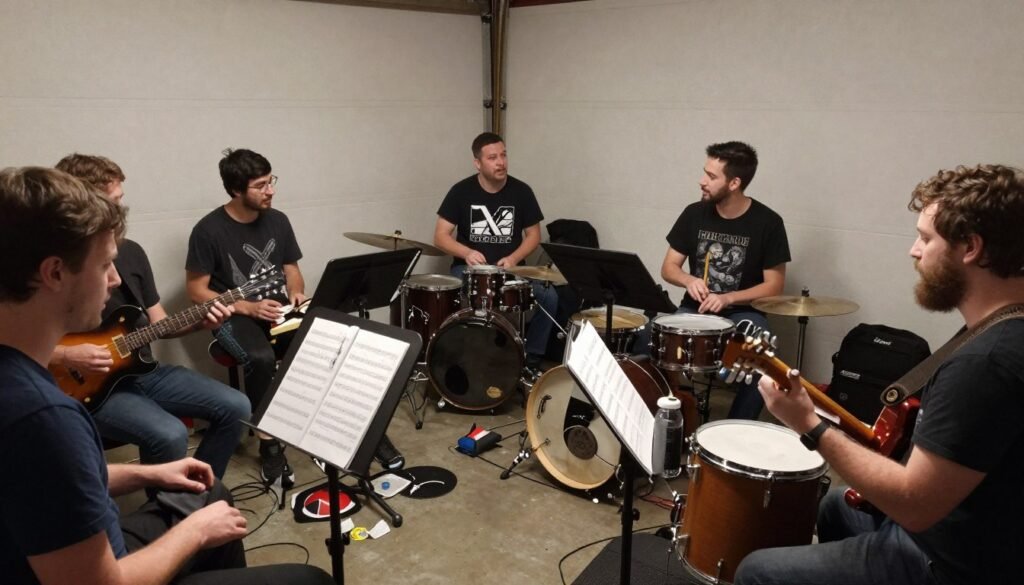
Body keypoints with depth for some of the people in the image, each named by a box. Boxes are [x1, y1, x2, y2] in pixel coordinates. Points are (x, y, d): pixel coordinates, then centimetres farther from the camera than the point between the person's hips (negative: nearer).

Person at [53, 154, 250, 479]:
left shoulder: (130, 252, 6)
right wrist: (65, 357, -23)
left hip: (142, 371, 7)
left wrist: (200, 321, -6)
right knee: (170, 435, -30)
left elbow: (158, 323, 11)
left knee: (235, 407, -2)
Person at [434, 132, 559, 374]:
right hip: (468, 268, -1)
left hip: (511, 269, 1)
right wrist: (466, 252, -24)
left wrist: (513, 258, -14)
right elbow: (440, 236, -5)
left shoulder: (521, 191, -1)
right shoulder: (461, 191, -4)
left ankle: (532, 357, -4)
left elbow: (534, 234, 5)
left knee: (549, 297, -23)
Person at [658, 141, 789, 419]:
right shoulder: (694, 213, -2)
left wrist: (727, 299, -22)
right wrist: (689, 280, -18)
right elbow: (669, 267, 4)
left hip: (744, 313, -3)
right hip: (695, 309, 3)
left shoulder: (767, 223, -11)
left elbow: (774, 286, -8)